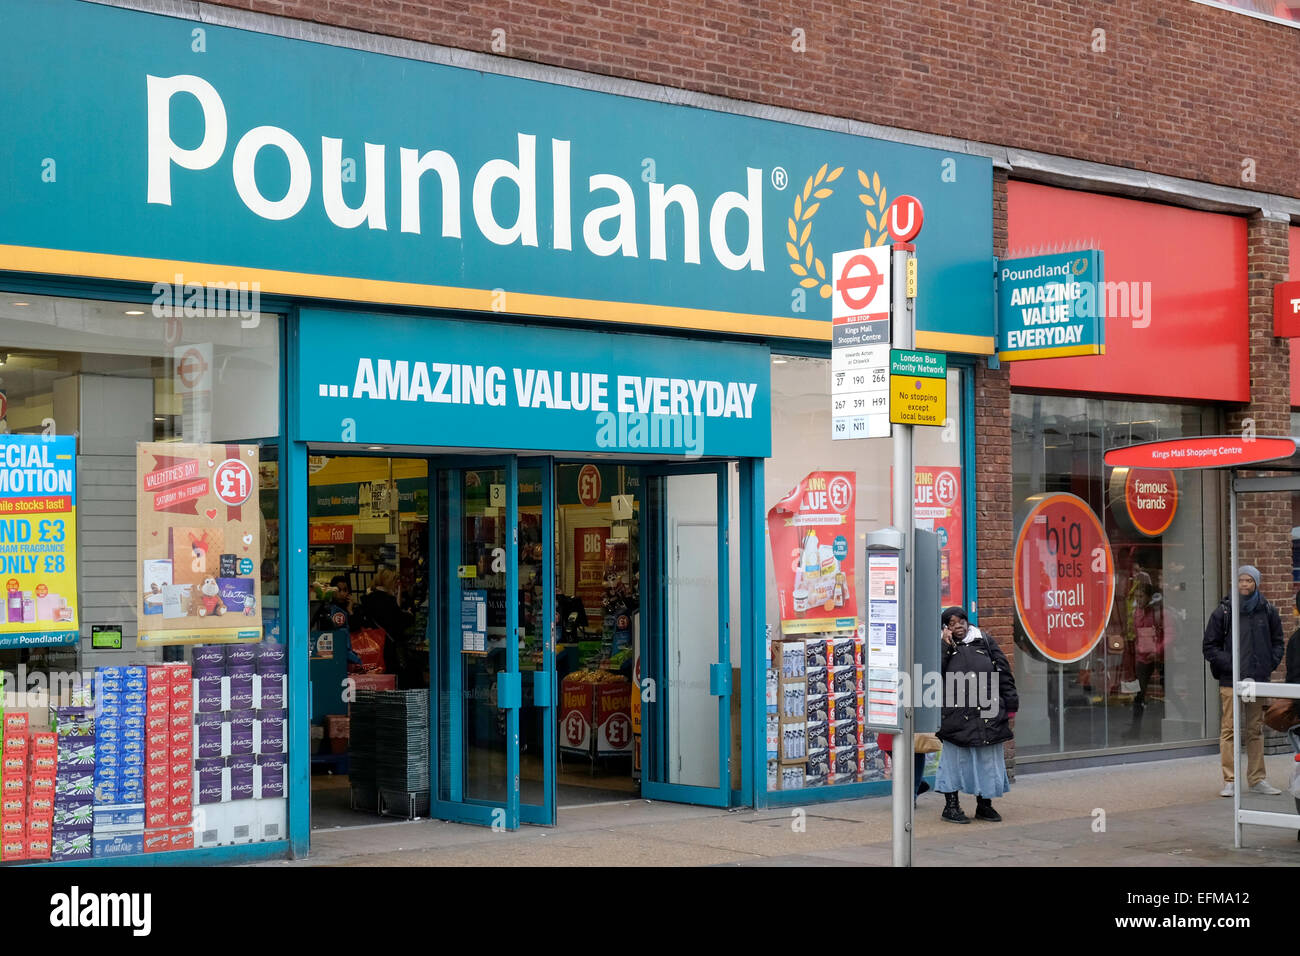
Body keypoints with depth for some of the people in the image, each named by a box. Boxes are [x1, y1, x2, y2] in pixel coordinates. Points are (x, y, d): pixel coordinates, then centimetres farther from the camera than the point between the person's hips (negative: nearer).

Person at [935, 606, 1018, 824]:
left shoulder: (984, 643, 12)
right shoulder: (945, 648, 6)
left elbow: (1003, 672, 11)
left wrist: (1010, 703, 4)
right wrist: (945, 646, -12)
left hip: (987, 712, 3)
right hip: (957, 714, -3)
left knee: (989, 757, 7)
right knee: (955, 756, 1)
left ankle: (984, 805, 18)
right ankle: (951, 805, 10)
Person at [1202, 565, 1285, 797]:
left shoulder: (1268, 612, 8)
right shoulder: (1224, 612, 0)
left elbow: (1277, 642, 18)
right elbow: (1209, 646, 2)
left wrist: (1270, 664, 3)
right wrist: (1228, 664, -9)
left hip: (1259, 680, 3)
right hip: (1231, 681, -3)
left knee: (1256, 730, 9)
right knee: (1229, 730, -4)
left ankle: (1257, 779, 15)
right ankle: (1229, 781, 0)